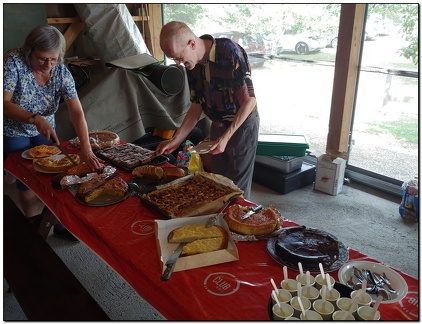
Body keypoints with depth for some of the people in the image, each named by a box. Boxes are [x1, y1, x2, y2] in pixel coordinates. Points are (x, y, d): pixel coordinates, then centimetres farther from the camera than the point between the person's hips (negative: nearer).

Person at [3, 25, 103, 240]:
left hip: (45, 130, 3)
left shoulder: (62, 72, -17)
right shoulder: (14, 62, -24)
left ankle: (60, 223, 25)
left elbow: (77, 112, -25)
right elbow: (5, 103, -27)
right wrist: (35, 118, -45)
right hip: (14, 133, -3)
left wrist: (86, 148, -37)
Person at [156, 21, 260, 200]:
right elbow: (197, 105, 4)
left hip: (242, 124, -6)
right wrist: (175, 140, -3)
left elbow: (249, 100, -21)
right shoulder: (192, 64, -3)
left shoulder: (230, 52, -25)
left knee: (238, 188, 2)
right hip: (217, 124, 6)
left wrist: (226, 137, -24)